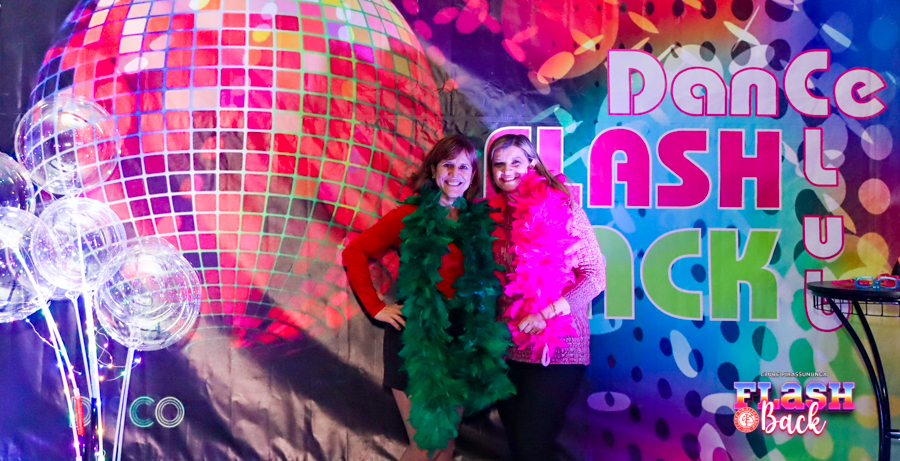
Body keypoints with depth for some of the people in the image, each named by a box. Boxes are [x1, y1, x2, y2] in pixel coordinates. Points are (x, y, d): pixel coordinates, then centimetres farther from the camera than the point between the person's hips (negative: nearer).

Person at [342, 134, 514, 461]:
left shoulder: (479, 222, 6)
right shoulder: (410, 217, -5)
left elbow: (490, 278, 15)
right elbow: (354, 252, -4)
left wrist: (487, 321, 1)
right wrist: (376, 307, -9)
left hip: (461, 339, 4)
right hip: (415, 336, -4)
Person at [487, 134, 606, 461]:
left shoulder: (562, 207, -6)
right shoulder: (494, 215, 8)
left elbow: (596, 275, -8)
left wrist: (548, 313, -17)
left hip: (558, 348, -5)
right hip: (509, 348, 5)